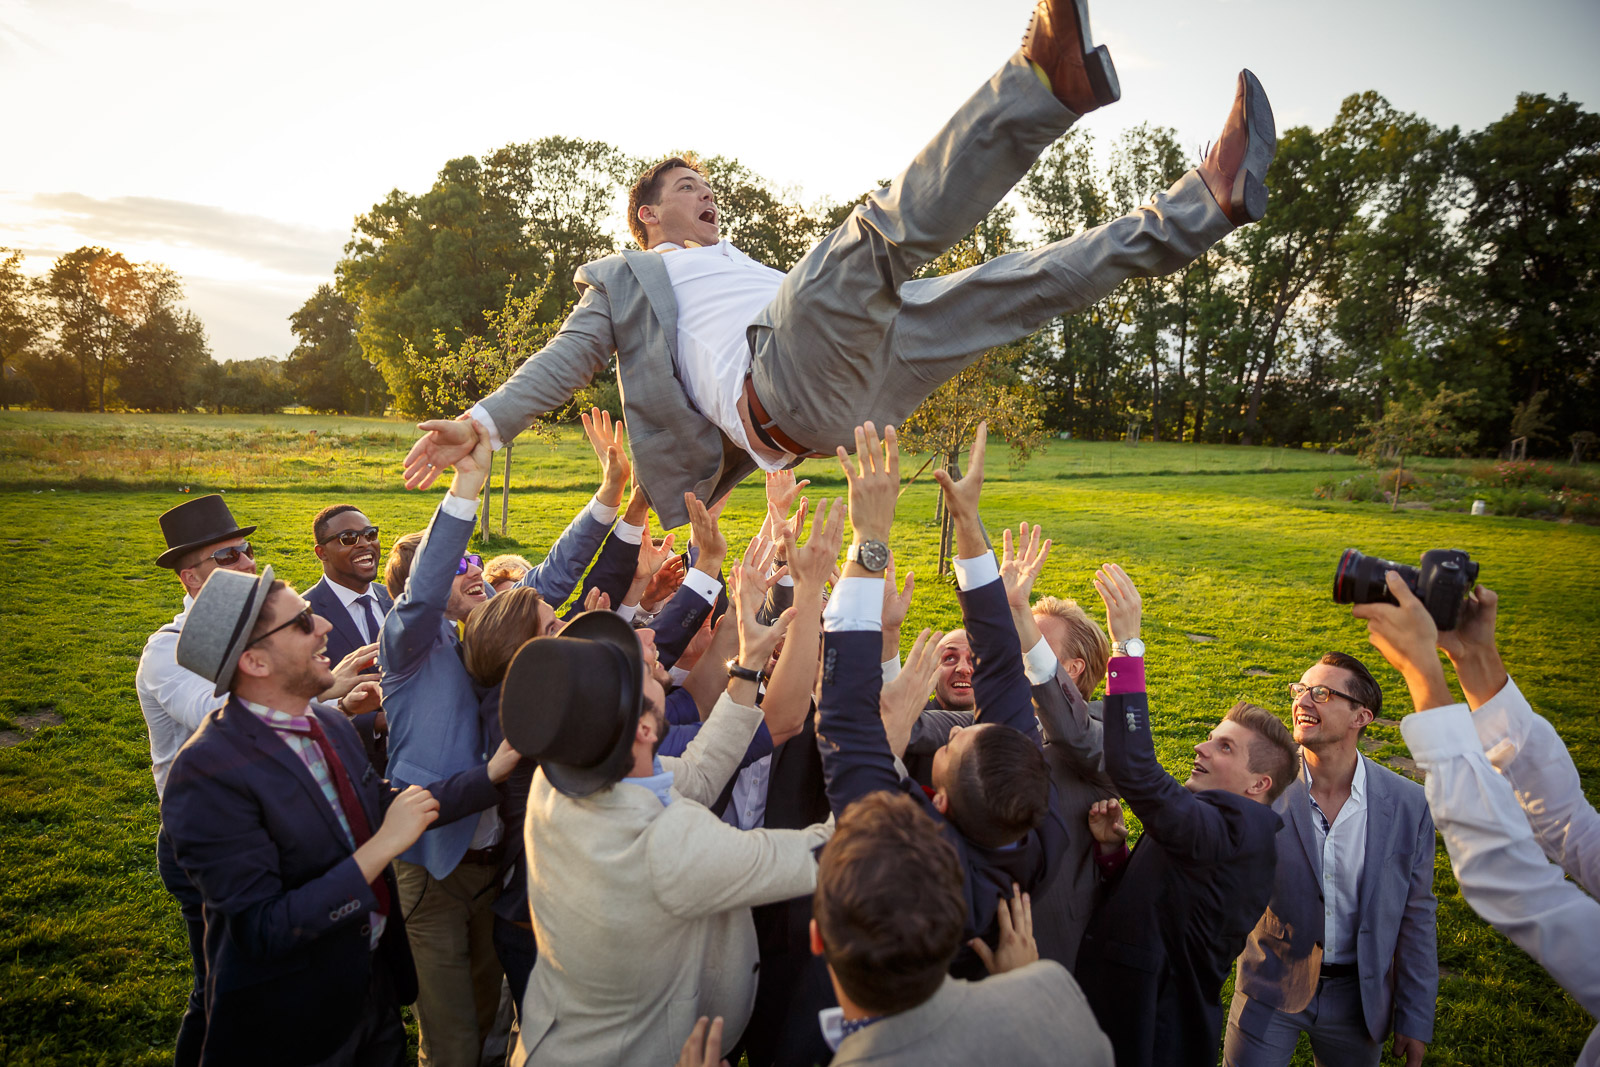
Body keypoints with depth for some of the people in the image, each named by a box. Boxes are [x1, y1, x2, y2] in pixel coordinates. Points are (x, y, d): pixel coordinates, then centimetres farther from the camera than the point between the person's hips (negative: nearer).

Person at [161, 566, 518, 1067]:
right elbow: (263, 928, -27)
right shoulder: (207, 772, -25)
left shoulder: (331, 723, -2)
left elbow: (384, 808, 9)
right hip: (290, 1025, -6)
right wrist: (383, 846, -29)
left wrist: (490, 774, 4)